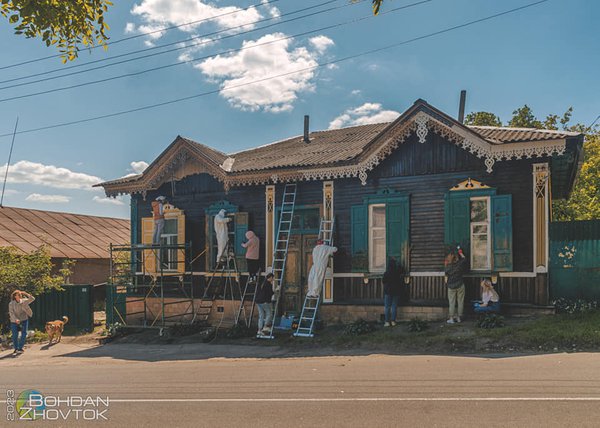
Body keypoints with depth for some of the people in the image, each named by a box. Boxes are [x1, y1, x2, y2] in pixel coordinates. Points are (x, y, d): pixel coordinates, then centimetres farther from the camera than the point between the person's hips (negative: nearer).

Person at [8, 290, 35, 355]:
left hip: (24, 320, 2)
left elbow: (32, 299, -2)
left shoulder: (24, 301, 0)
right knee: (15, 335, 2)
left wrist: (26, 294, -15)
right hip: (15, 321, -2)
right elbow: (11, 313, -12)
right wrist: (16, 319, -27)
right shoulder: (11, 304, -7)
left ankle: (20, 348, 6)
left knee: (24, 334, -5)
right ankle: (16, 349, 19)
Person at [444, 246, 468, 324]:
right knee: (460, 302, 10)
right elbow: (464, 258, 11)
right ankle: (458, 317, 15)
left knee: (451, 302, 4)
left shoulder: (448, 267, -10)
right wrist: (460, 252, 23)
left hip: (451, 286, 0)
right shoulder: (460, 264, -10)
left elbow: (446, 277, 2)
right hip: (460, 285, 0)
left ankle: (451, 318, 4)